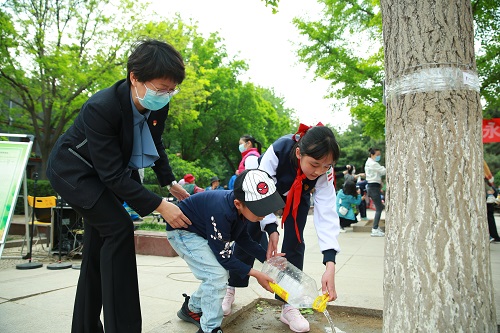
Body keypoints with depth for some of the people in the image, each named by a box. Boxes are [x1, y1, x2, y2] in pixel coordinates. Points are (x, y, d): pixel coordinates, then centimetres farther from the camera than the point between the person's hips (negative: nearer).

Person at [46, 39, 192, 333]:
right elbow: (113, 175, -33)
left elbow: (155, 144, 5)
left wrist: (171, 183, 1)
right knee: (119, 228, -21)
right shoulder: (101, 108, -35)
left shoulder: (158, 105, -15)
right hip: (73, 170, -7)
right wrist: (160, 206, -32)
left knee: (100, 244, 9)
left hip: (104, 172, 7)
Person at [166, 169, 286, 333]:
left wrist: (267, 257, -6)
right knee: (217, 275, -17)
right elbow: (225, 257, -27)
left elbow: (242, 237, 4)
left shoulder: (245, 207, -15)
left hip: (201, 231, 8)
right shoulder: (221, 212, -39)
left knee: (218, 274, 12)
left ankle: (191, 309, 33)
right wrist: (256, 274, -20)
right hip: (182, 231, -8)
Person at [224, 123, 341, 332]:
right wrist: (271, 230, -44)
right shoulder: (277, 151, -42)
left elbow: (327, 213, -39)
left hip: (298, 195, 2)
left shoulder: (324, 172, -34)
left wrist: (330, 264, -47)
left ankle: (289, 305, 2)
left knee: (294, 241, -9)